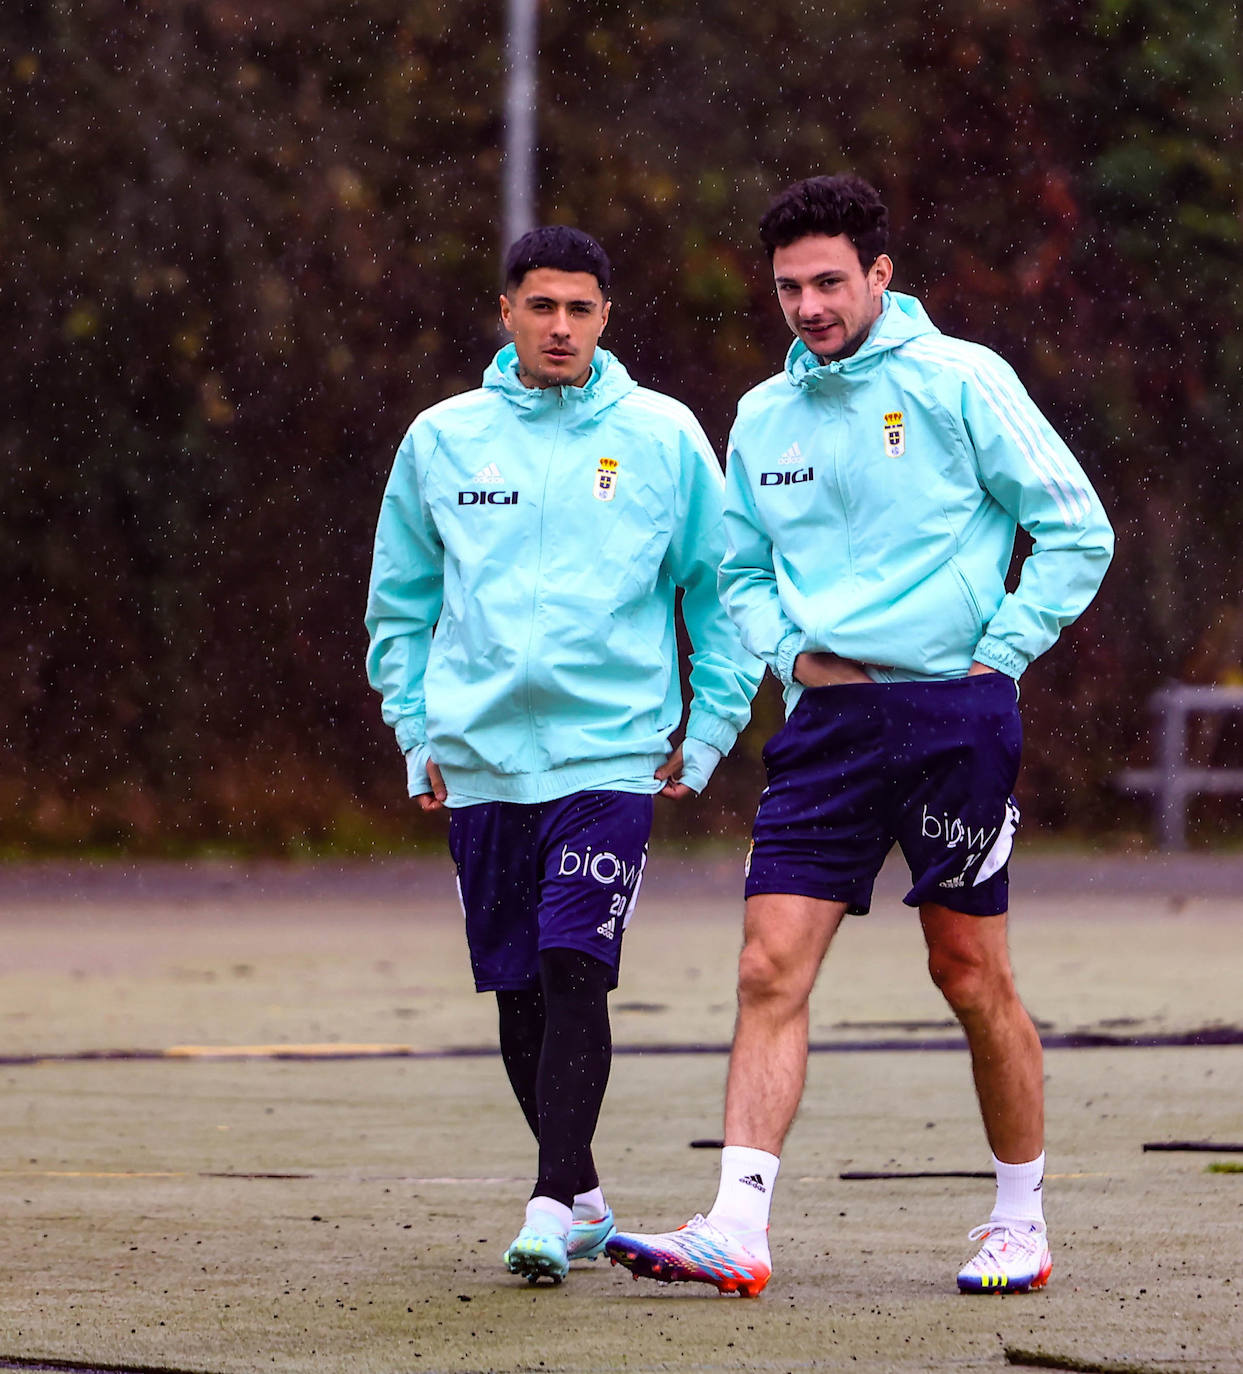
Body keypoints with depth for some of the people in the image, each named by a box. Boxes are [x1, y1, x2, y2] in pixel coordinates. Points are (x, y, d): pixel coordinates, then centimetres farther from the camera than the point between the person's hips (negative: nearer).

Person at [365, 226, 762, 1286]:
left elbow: (721, 589, 8)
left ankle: (554, 1203, -17)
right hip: (481, 759, 3)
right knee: (518, 990, 7)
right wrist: (418, 732, 10)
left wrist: (710, 730, 3)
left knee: (576, 970, -16)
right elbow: (400, 601, 16)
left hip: (611, 752, -3)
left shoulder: (663, 437, 2)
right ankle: (582, 1196, 21)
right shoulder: (441, 439, 7)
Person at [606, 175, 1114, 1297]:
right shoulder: (764, 417, 12)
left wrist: (1000, 652, -6)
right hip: (825, 716, 4)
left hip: (951, 710, -4)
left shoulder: (959, 381, -3)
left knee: (970, 974, 2)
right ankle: (738, 1230, -13)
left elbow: (1077, 528, -2)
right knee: (770, 970, -8)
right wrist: (789, 655, 6)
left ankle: (1023, 1218, 18)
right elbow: (741, 568, 23)